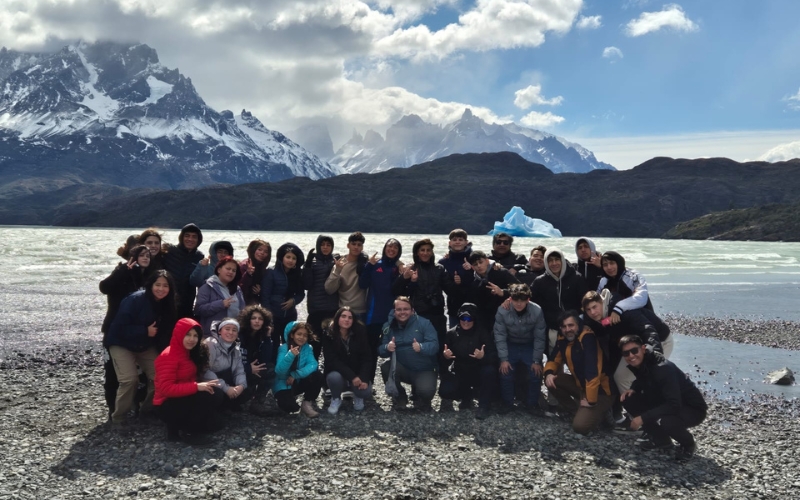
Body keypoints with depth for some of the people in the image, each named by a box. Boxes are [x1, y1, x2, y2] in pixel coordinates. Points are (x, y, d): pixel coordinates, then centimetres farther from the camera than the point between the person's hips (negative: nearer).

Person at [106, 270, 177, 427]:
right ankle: (118, 417, -1)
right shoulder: (135, 300, -26)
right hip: (122, 344, -6)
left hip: (146, 346, 6)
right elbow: (120, 326, -27)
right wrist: (145, 331, -29)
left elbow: (166, 331, 3)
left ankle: (149, 409, 19)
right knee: (130, 379, -20)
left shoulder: (167, 305, -6)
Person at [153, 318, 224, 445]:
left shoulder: (188, 353, 9)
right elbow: (165, 388, -26)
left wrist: (203, 385, -11)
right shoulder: (169, 356, -19)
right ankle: (188, 432, -8)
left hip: (183, 400, 9)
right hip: (167, 406, -9)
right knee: (208, 396, -25)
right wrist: (196, 387, -30)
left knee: (216, 393, -8)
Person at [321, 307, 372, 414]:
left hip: (358, 374, 1)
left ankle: (358, 396, 13)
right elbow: (332, 360, -20)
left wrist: (364, 378, -25)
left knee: (366, 391, -28)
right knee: (334, 377, -35)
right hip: (338, 372, -1)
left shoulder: (359, 333, -8)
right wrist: (351, 376, -29)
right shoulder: (328, 334, -13)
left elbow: (367, 357, -10)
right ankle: (336, 399, 0)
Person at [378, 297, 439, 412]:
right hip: (402, 369, 3)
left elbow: (434, 345, -18)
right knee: (386, 367, -27)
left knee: (426, 391, -30)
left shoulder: (424, 323, -8)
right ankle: (400, 397, 1)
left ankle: (420, 399, 12)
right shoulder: (388, 326, 1)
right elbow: (381, 351, -4)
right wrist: (387, 348, -29)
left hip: (423, 370, -3)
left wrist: (421, 347, -40)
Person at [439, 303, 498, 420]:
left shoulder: (483, 332, -13)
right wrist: (445, 356, -24)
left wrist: (483, 357, -43)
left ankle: (483, 406, -16)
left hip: (479, 373, -2)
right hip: (460, 373, 2)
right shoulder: (451, 333, -3)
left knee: (490, 370, -36)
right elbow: (446, 361, 0)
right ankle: (467, 395, 11)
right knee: (444, 391, -23)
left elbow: (493, 357, -21)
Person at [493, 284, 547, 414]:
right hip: (510, 345, 0)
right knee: (505, 371, -17)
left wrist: (537, 360, -14)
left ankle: (532, 403, 11)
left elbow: (539, 338, -15)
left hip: (530, 346, 0)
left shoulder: (537, 311, -26)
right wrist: (504, 358, -19)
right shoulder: (502, 310, -26)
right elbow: (500, 336, -16)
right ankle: (507, 402, 6)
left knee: (536, 372, -13)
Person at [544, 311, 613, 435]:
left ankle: (598, 410, 10)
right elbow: (555, 359, 8)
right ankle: (577, 411, 5)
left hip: (600, 391, -8)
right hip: (580, 384, 8)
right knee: (552, 380, -10)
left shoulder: (587, 337, -27)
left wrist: (591, 401, -30)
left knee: (580, 426, -22)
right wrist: (549, 373, -15)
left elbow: (593, 372, -31)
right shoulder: (563, 338, -2)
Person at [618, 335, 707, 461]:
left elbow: (674, 405, -35)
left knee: (665, 421, -38)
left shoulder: (663, 368, -31)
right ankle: (660, 439, 8)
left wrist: (643, 418, -34)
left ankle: (688, 444, -3)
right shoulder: (638, 365, -7)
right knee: (629, 399, -7)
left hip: (693, 409, -8)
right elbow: (643, 381, 16)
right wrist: (633, 388, -8)